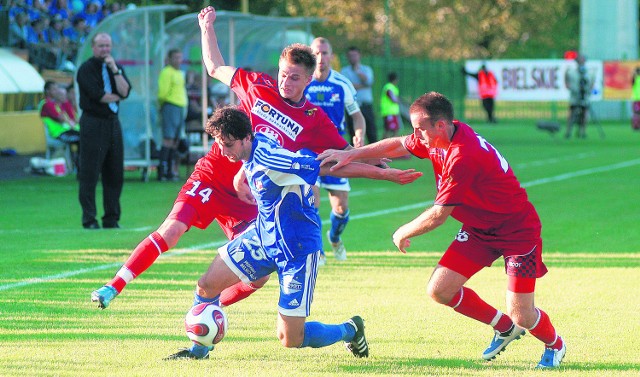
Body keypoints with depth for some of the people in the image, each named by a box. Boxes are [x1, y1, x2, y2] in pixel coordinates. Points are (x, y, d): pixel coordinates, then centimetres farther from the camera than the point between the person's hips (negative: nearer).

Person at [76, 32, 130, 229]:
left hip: (113, 123, 6)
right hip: (93, 123, -6)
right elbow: (97, 95, -15)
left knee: (115, 173, 6)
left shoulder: (116, 68, 14)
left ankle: (112, 219, 12)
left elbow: (125, 91, -2)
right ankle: (89, 219, -2)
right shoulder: (86, 69, -4)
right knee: (90, 174, -6)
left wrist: (115, 70, -9)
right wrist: (117, 97, -1)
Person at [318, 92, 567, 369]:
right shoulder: (438, 139, -5)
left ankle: (554, 345, 25)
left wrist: (403, 233, -8)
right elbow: (399, 146, 14)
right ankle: (504, 328, 18)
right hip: (479, 229, 9)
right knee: (439, 290, -3)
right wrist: (350, 155, 9)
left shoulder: (462, 157, -31)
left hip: (517, 230, -9)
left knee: (521, 316, -11)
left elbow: (439, 214, -25)